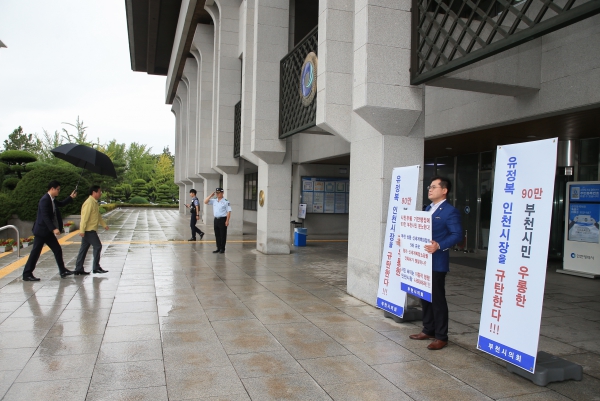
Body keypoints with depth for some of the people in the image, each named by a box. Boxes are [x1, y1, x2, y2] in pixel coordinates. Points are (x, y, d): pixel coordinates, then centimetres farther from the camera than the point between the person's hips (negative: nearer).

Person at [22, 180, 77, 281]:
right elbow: (45, 216, -26)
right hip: (41, 231, -9)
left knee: (58, 250, 8)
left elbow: (61, 203, 31)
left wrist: (71, 197, 24)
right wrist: (53, 229, -31)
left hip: (48, 231, 9)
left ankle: (63, 271, 14)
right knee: (35, 252, -3)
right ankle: (27, 274, 6)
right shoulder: (45, 200, -19)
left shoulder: (52, 199, 9)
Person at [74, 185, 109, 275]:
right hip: (88, 230, -10)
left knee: (84, 249, 10)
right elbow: (84, 217, -22)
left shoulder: (94, 203, 15)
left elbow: (98, 216, 25)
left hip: (90, 230, 10)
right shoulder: (89, 203, -17)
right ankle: (96, 268, 2)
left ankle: (78, 269, 15)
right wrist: (82, 230, -24)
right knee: (98, 246, -5)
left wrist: (104, 225, 26)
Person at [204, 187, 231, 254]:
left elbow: (229, 211, -11)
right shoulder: (214, 201, 10)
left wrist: (227, 221, -17)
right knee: (217, 235, 11)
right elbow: (205, 202, 8)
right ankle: (218, 248, 20)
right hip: (216, 219, 6)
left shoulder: (226, 201, -8)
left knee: (222, 235, 1)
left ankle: (222, 249, 10)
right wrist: (211, 195, 0)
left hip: (222, 219, -6)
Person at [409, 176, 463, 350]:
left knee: (437, 298, -1)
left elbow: (457, 235, -18)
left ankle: (441, 337, 10)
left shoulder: (450, 211, -11)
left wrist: (439, 245, -30)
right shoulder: (428, 209, 17)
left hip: (437, 262, -9)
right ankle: (428, 330, 28)